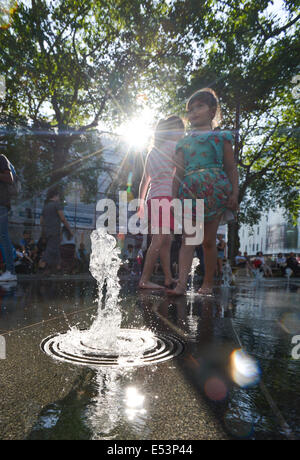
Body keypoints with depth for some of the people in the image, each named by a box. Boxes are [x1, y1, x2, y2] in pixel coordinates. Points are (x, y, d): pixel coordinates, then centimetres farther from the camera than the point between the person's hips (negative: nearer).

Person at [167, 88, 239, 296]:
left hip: (214, 191, -2)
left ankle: (208, 283, 10)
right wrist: (175, 198, 7)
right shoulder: (184, 142, 20)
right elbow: (179, 172, 16)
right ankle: (182, 284, -11)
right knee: (188, 239, -6)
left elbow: (231, 168, 6)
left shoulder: (221, 137, 12)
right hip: (190, 192, 2)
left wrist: (234, 194, -6)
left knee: (209, 240, 0)